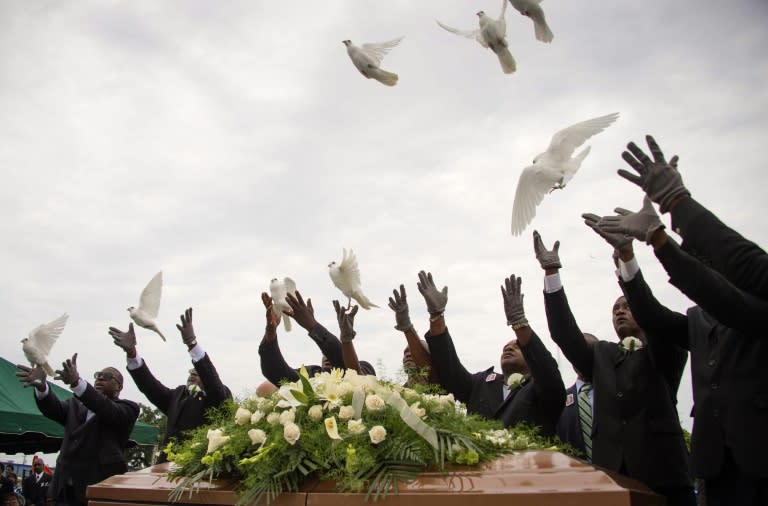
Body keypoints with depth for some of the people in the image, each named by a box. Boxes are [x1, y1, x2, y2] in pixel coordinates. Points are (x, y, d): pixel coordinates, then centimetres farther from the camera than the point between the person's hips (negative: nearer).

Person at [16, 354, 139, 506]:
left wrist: (76, 382, -32)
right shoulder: (76, 405, 19)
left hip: (102, 484, -4)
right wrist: (41, 386, -23)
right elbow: (54, 409, -1)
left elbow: (109, 411, -18)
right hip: (66, 487, 5)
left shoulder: (128, 408, 3)